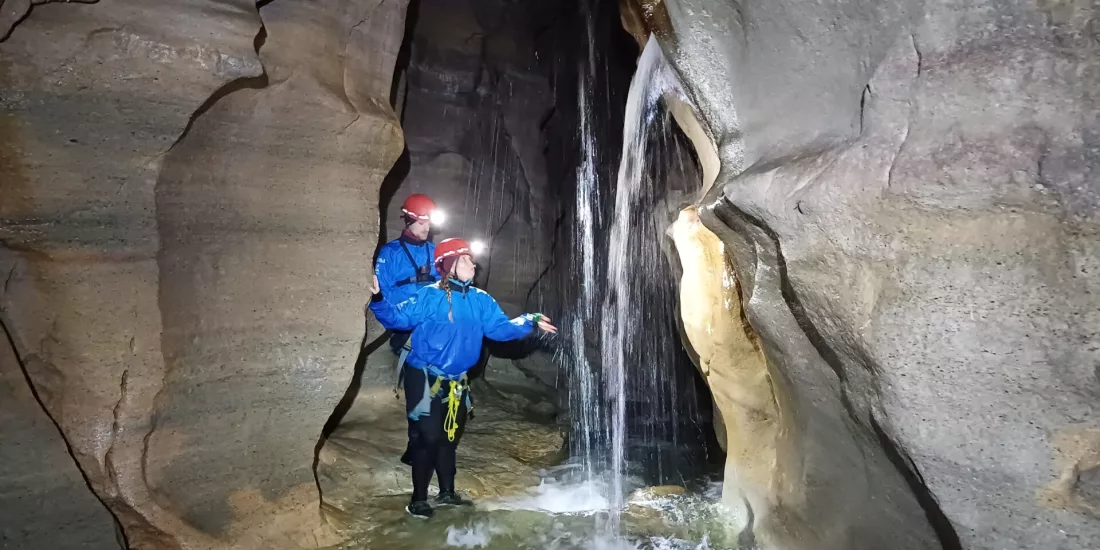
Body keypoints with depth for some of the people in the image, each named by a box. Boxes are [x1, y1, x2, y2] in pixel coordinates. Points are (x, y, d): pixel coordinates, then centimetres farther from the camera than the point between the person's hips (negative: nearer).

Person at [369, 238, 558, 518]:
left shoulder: (480, 300, 2)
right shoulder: (430, 296, -15)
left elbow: (500, 327, 2)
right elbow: (399, 317, -20)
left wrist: (530, 324, -6)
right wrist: (379, 299, -36)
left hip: (456, 382, 6)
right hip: (424, 378, -6)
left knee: (449, 437, 18)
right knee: (427, 438, -3)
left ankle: (447, 492, 35)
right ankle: (418, 499, 15)